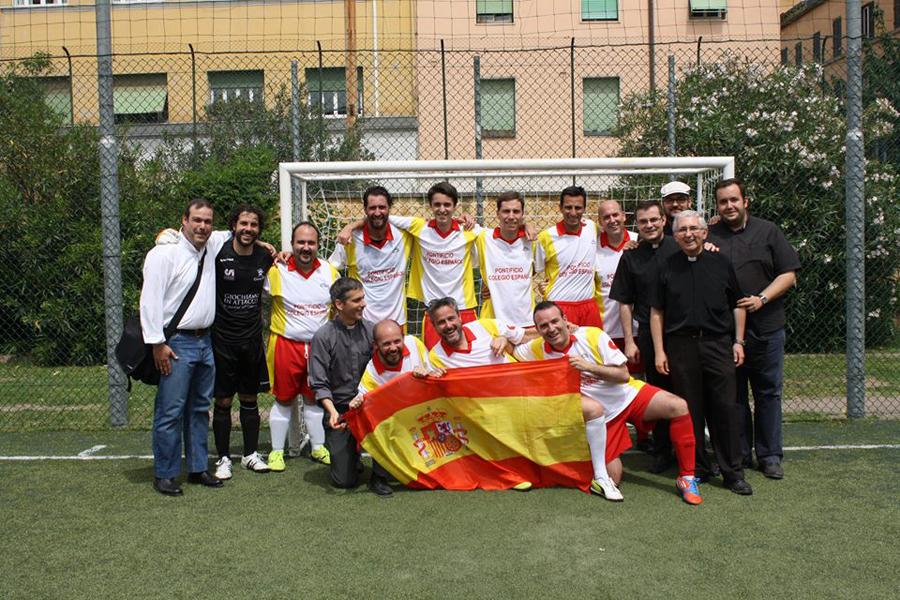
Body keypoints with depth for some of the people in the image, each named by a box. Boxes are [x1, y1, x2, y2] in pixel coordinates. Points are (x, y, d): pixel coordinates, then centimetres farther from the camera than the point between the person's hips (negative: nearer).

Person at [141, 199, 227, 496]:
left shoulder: (212, 248, 10)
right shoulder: (164, 254, -10)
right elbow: (150, 300, -14)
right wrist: (157, 343, -17)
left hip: (205, 342, 7)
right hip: (176, 344, -7)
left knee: (200, 409, 14)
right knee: (170, 412, -4)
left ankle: (198, 468, 24)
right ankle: (164, 475, 7)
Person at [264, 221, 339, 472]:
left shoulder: (329, 272, 2)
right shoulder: (277, 271, -9)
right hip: (286, 344, -3)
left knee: (315, 398, 14)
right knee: (283, 399, 7)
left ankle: (318, 447, 26)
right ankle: (277, 451, 19)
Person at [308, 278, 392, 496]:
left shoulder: (370, 330, 2)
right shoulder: (323, 337, -7)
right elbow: (319, 384, -9)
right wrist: (332, 412, -25)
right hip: (339, 409, -2)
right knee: (344, 480, -6)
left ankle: (379, 478, -11)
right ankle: (351, 450, 31)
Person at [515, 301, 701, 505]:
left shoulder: (592, 335, -15)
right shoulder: (539, 349, -9)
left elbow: (624, 375, -14)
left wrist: (588, 367, -27)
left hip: (627, 394, 0)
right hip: (601, 415, 0)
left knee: (678, 406, -25)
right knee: (612, 477, -12)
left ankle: (686, 478, -13)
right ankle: (600, 477, 26)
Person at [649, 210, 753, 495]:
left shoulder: (721, 263, 7)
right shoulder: (668, 267, 7)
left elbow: (738, 305, 13)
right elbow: (657, 312, 8)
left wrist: (738, 341, 5)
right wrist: (659, 351, 2)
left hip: (718, 343, 0)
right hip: (681, 346, 0)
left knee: (726, 408, -2)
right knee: (690, 410, 4)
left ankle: (733, 472, 6)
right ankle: (698, 468, 17)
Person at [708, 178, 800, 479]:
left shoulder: (768, 231, 6)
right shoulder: (709, 237, 7)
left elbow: (788, 274, 3)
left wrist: (762, 299, -10)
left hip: (765, 327, 0)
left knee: (768, 392, 5)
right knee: (732, 394, 7)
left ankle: (770, 456, 15)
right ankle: (738, 454, 18)